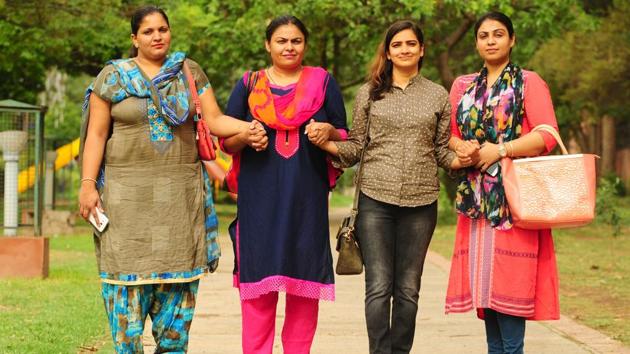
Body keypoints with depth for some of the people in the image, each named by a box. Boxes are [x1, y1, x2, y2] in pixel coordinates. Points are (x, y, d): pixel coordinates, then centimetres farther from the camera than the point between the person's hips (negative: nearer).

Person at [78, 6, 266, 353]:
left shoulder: (190, 72, 10)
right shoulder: (113, 76, 5)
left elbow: (215, 119, 3)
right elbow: (97, 134, 2)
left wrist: (246, 128, -17)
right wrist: (88, 184, -7)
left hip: (180, 191, 2)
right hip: (128, 191, -2)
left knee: (177, 269, 1)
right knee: (129, 270, -5)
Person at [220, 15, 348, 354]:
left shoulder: (323, 82, 10)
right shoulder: (248, 84, 10)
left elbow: (346, 138, 11)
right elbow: (226, 141, 9)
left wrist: (329, 131, -11)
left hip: (308, 198, 0)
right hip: (260, 198, 0)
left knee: (305, 277, 0)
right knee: (258, 277, -4)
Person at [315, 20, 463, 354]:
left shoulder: (438, 96, 9)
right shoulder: (369, 92, 7)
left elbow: (443, 152, 12)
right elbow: (354, 147, 8)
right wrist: (325, 142, -11)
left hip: (420, 201, 1)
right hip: (375, 199, -1)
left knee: (408, 290, 6)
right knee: (378, 287, -5)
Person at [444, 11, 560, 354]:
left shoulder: (528, 82, 3)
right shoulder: (463, 86, 17)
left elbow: (547, 136, -7)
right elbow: (447, 134, 18)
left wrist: (500, 150, -13)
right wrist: (461, 147, -4)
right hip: (475, 199, 5)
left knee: (509, 279, -12)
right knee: (484, 279, 2)